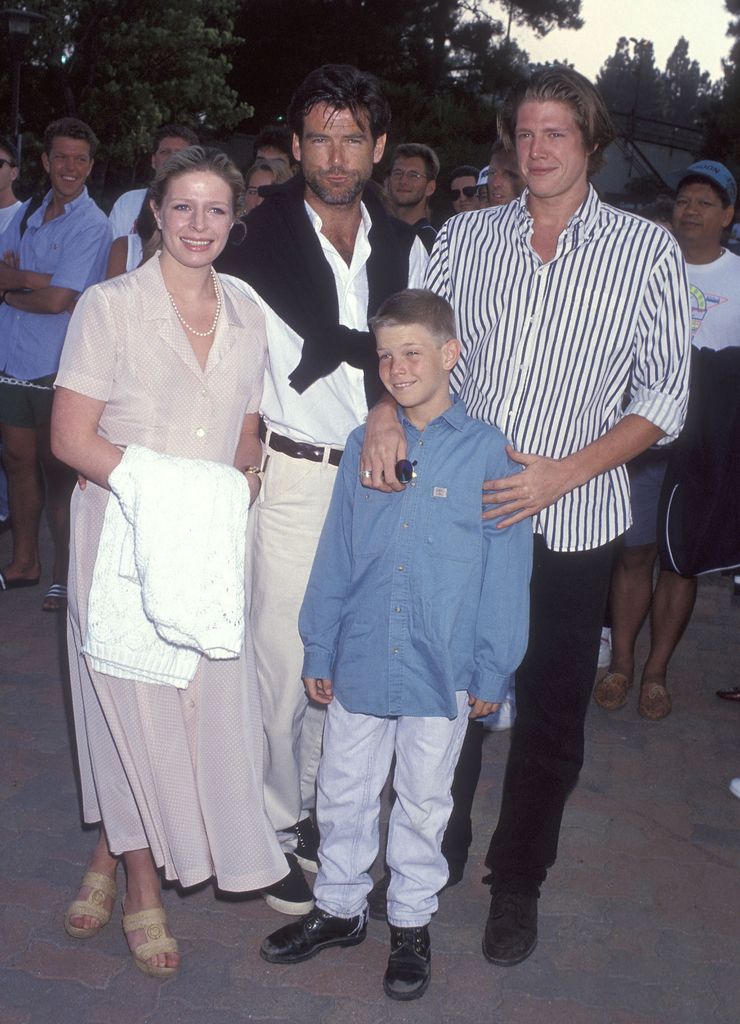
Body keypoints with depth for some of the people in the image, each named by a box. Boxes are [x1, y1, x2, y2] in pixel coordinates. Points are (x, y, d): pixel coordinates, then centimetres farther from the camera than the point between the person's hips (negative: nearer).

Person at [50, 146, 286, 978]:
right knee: (137, 706, 3)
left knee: (208, 703, 6)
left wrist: (236, 487, -5)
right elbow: (72, 438, -10)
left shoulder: (245, 316, 8)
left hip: (213, 544, 4)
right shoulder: (110, 306, -6)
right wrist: (166, 488, -20)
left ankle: (110, 855, 33)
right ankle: (140, 887, 27)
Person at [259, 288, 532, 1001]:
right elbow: (335, 555, 6)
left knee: (423, 802, 14)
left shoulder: (487, 452, -8)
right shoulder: (363, 446, 1)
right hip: (358, 661, 3)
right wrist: (319, 650, 7)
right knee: (343, 794, 15)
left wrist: (491, 672, -4)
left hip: (440, 671, -3)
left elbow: (506, 571, -5)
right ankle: (339, 908, 37)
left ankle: (411, 923, 35)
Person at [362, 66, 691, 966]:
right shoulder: (464, 236, 5)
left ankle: (518, 881, 32)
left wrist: (565, 471, -16)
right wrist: (387, 410, -12)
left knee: (551, 714, 10)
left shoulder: (647, 250, -2)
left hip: (570, 521, -1)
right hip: (457, 506, 2)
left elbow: (662, 399, -3)